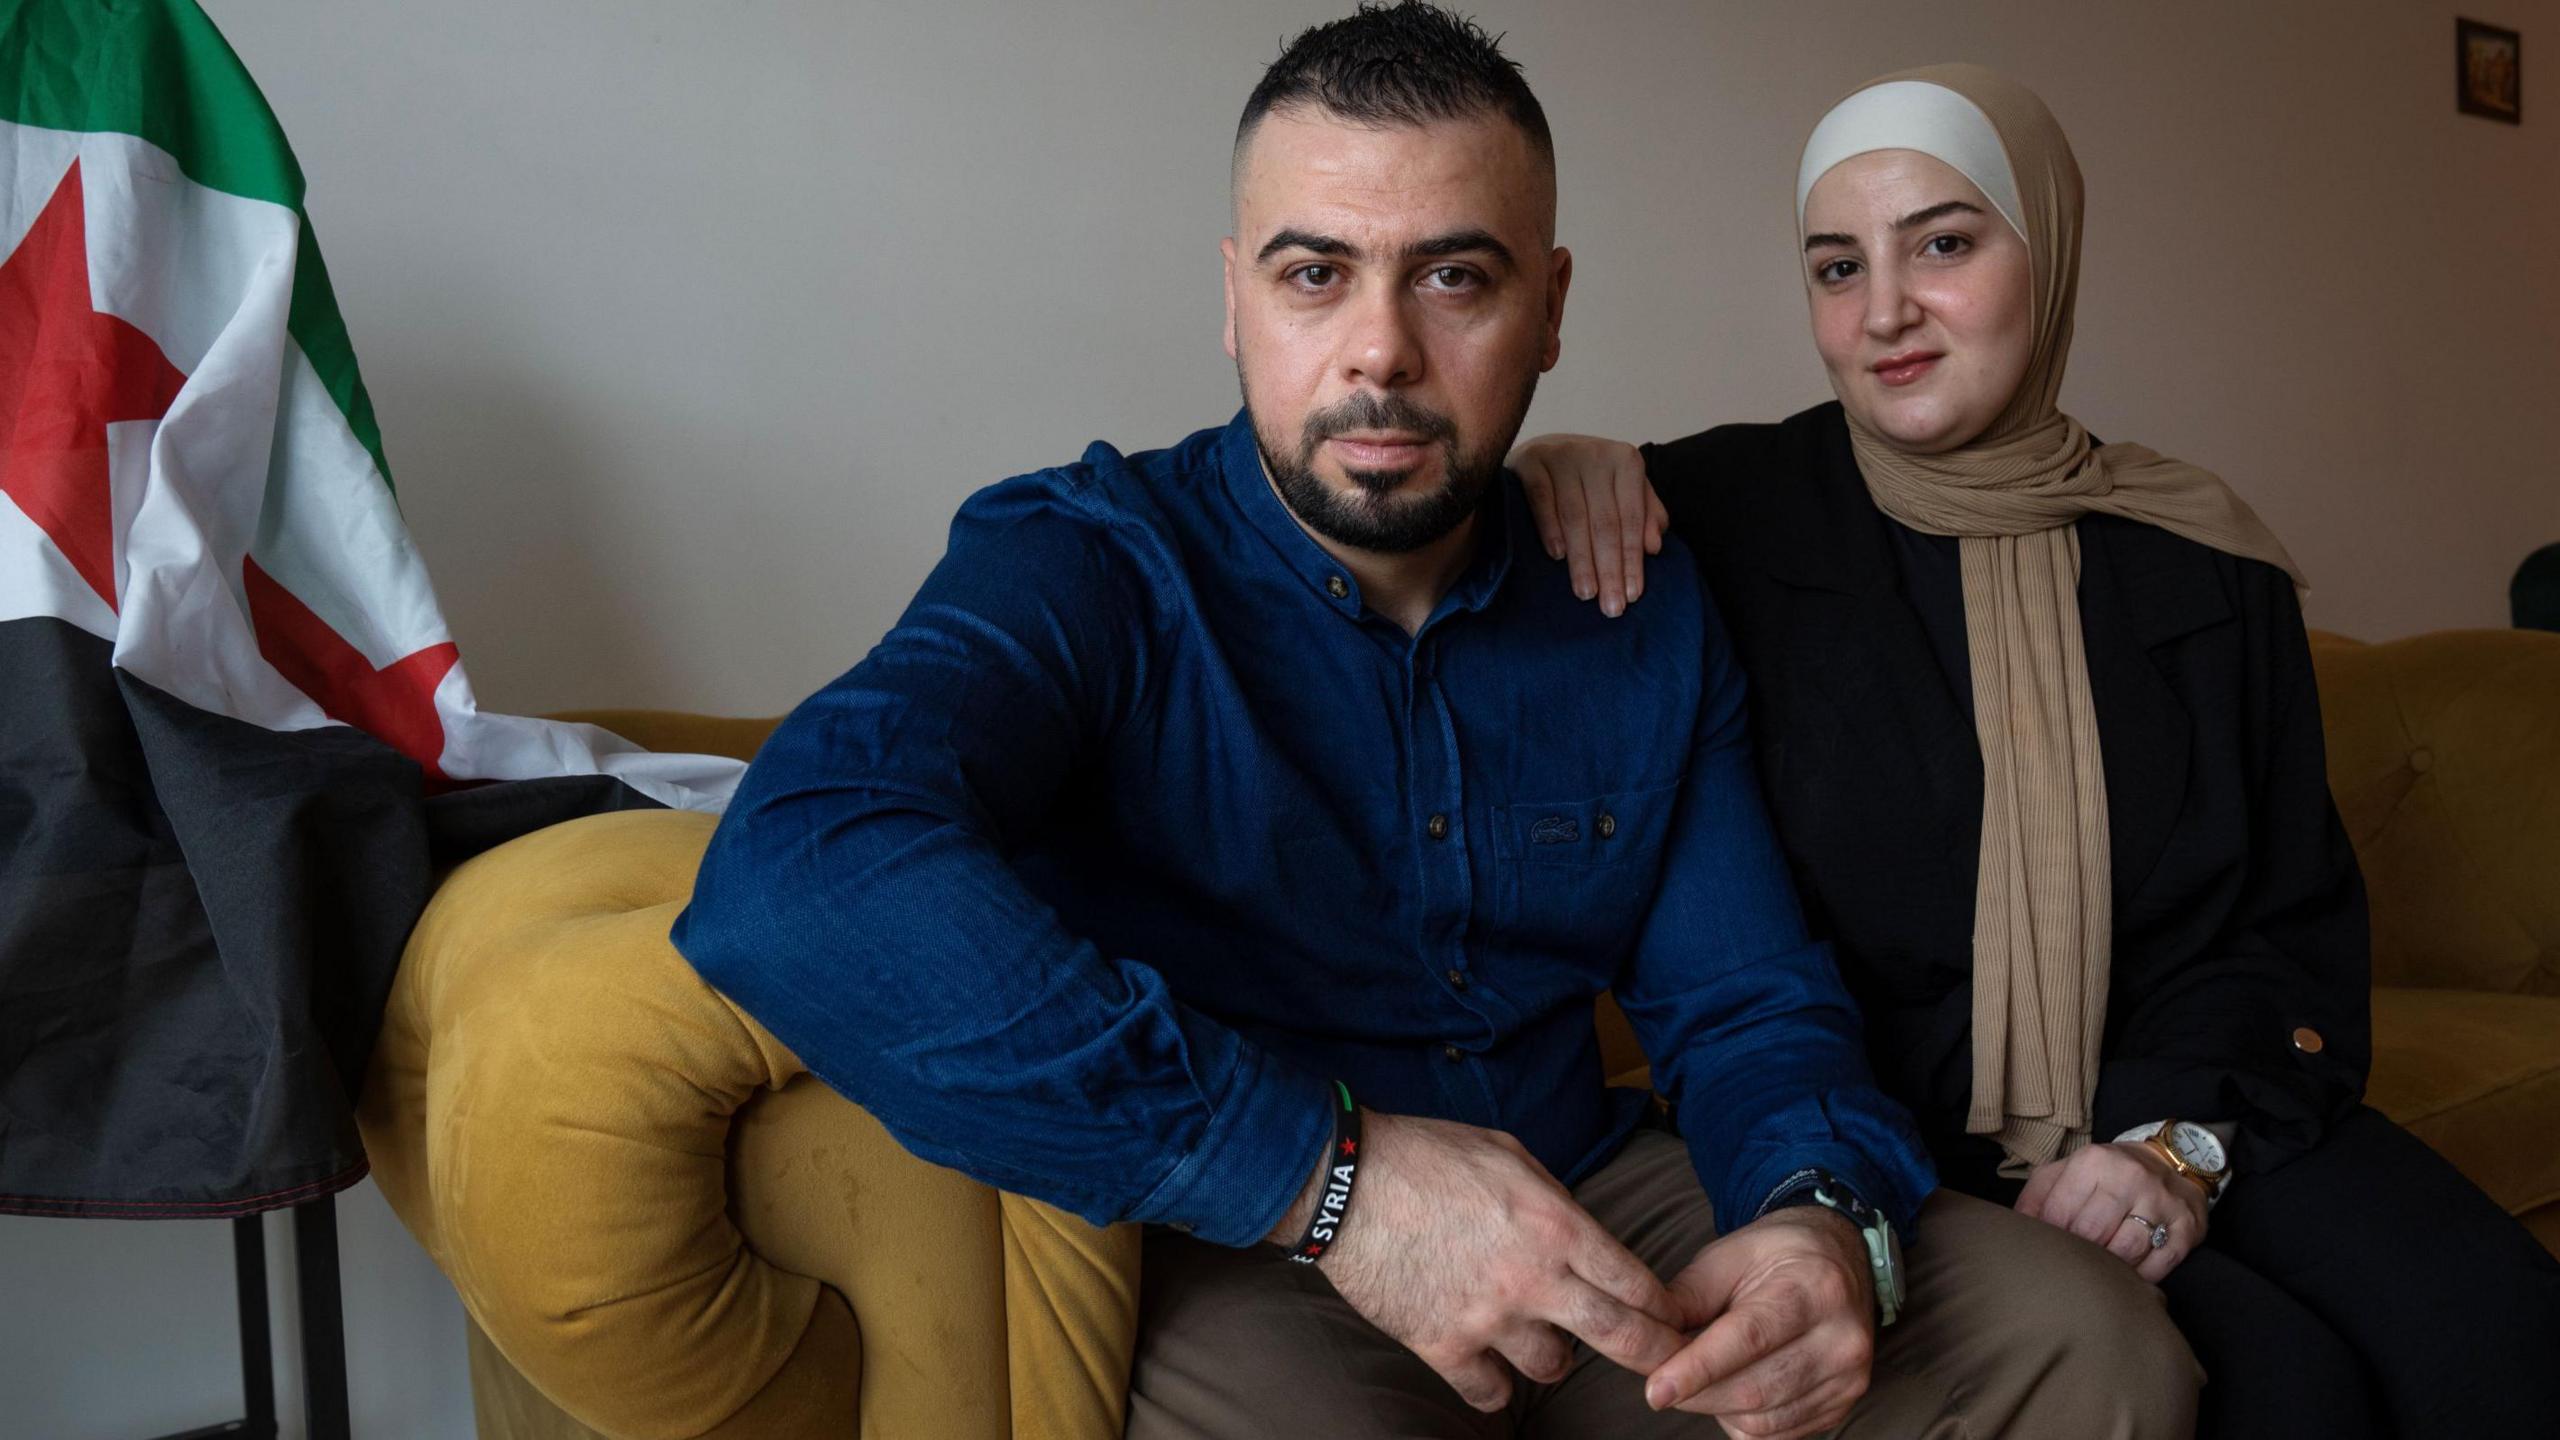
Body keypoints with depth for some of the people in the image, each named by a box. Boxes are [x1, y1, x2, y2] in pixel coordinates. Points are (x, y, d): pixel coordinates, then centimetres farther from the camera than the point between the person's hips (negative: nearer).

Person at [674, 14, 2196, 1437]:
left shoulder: (1652, 622, 4)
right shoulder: (1083, 567, -13)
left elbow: (1747, 1006, 7)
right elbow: (791, 877, -33)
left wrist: (1826, 1221, -18)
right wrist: (1326, 1171, -35)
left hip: (1597, 1213, 5)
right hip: (1234, 1261, -4)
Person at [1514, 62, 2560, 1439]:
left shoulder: (2199, 560, 7)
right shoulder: (1727, 513, -3)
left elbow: (2293, 921, 8)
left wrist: (2183, 1138, -8)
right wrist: (1552, 477, -21)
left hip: (2198, 1108, 4)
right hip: (1882, 1142, -3)